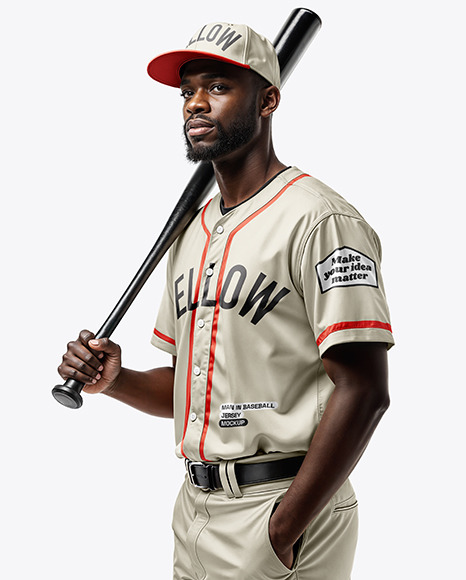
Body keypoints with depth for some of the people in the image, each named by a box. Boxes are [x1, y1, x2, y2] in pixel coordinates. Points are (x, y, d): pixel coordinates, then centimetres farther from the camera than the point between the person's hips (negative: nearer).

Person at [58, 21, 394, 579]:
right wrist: (116, 379, -2)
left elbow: (363, 390, -19)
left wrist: (282, 533, -21)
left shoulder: (318, 218, -13)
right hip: (194, 507, 7)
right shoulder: (191, 232, 13)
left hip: (287, 507, -7)